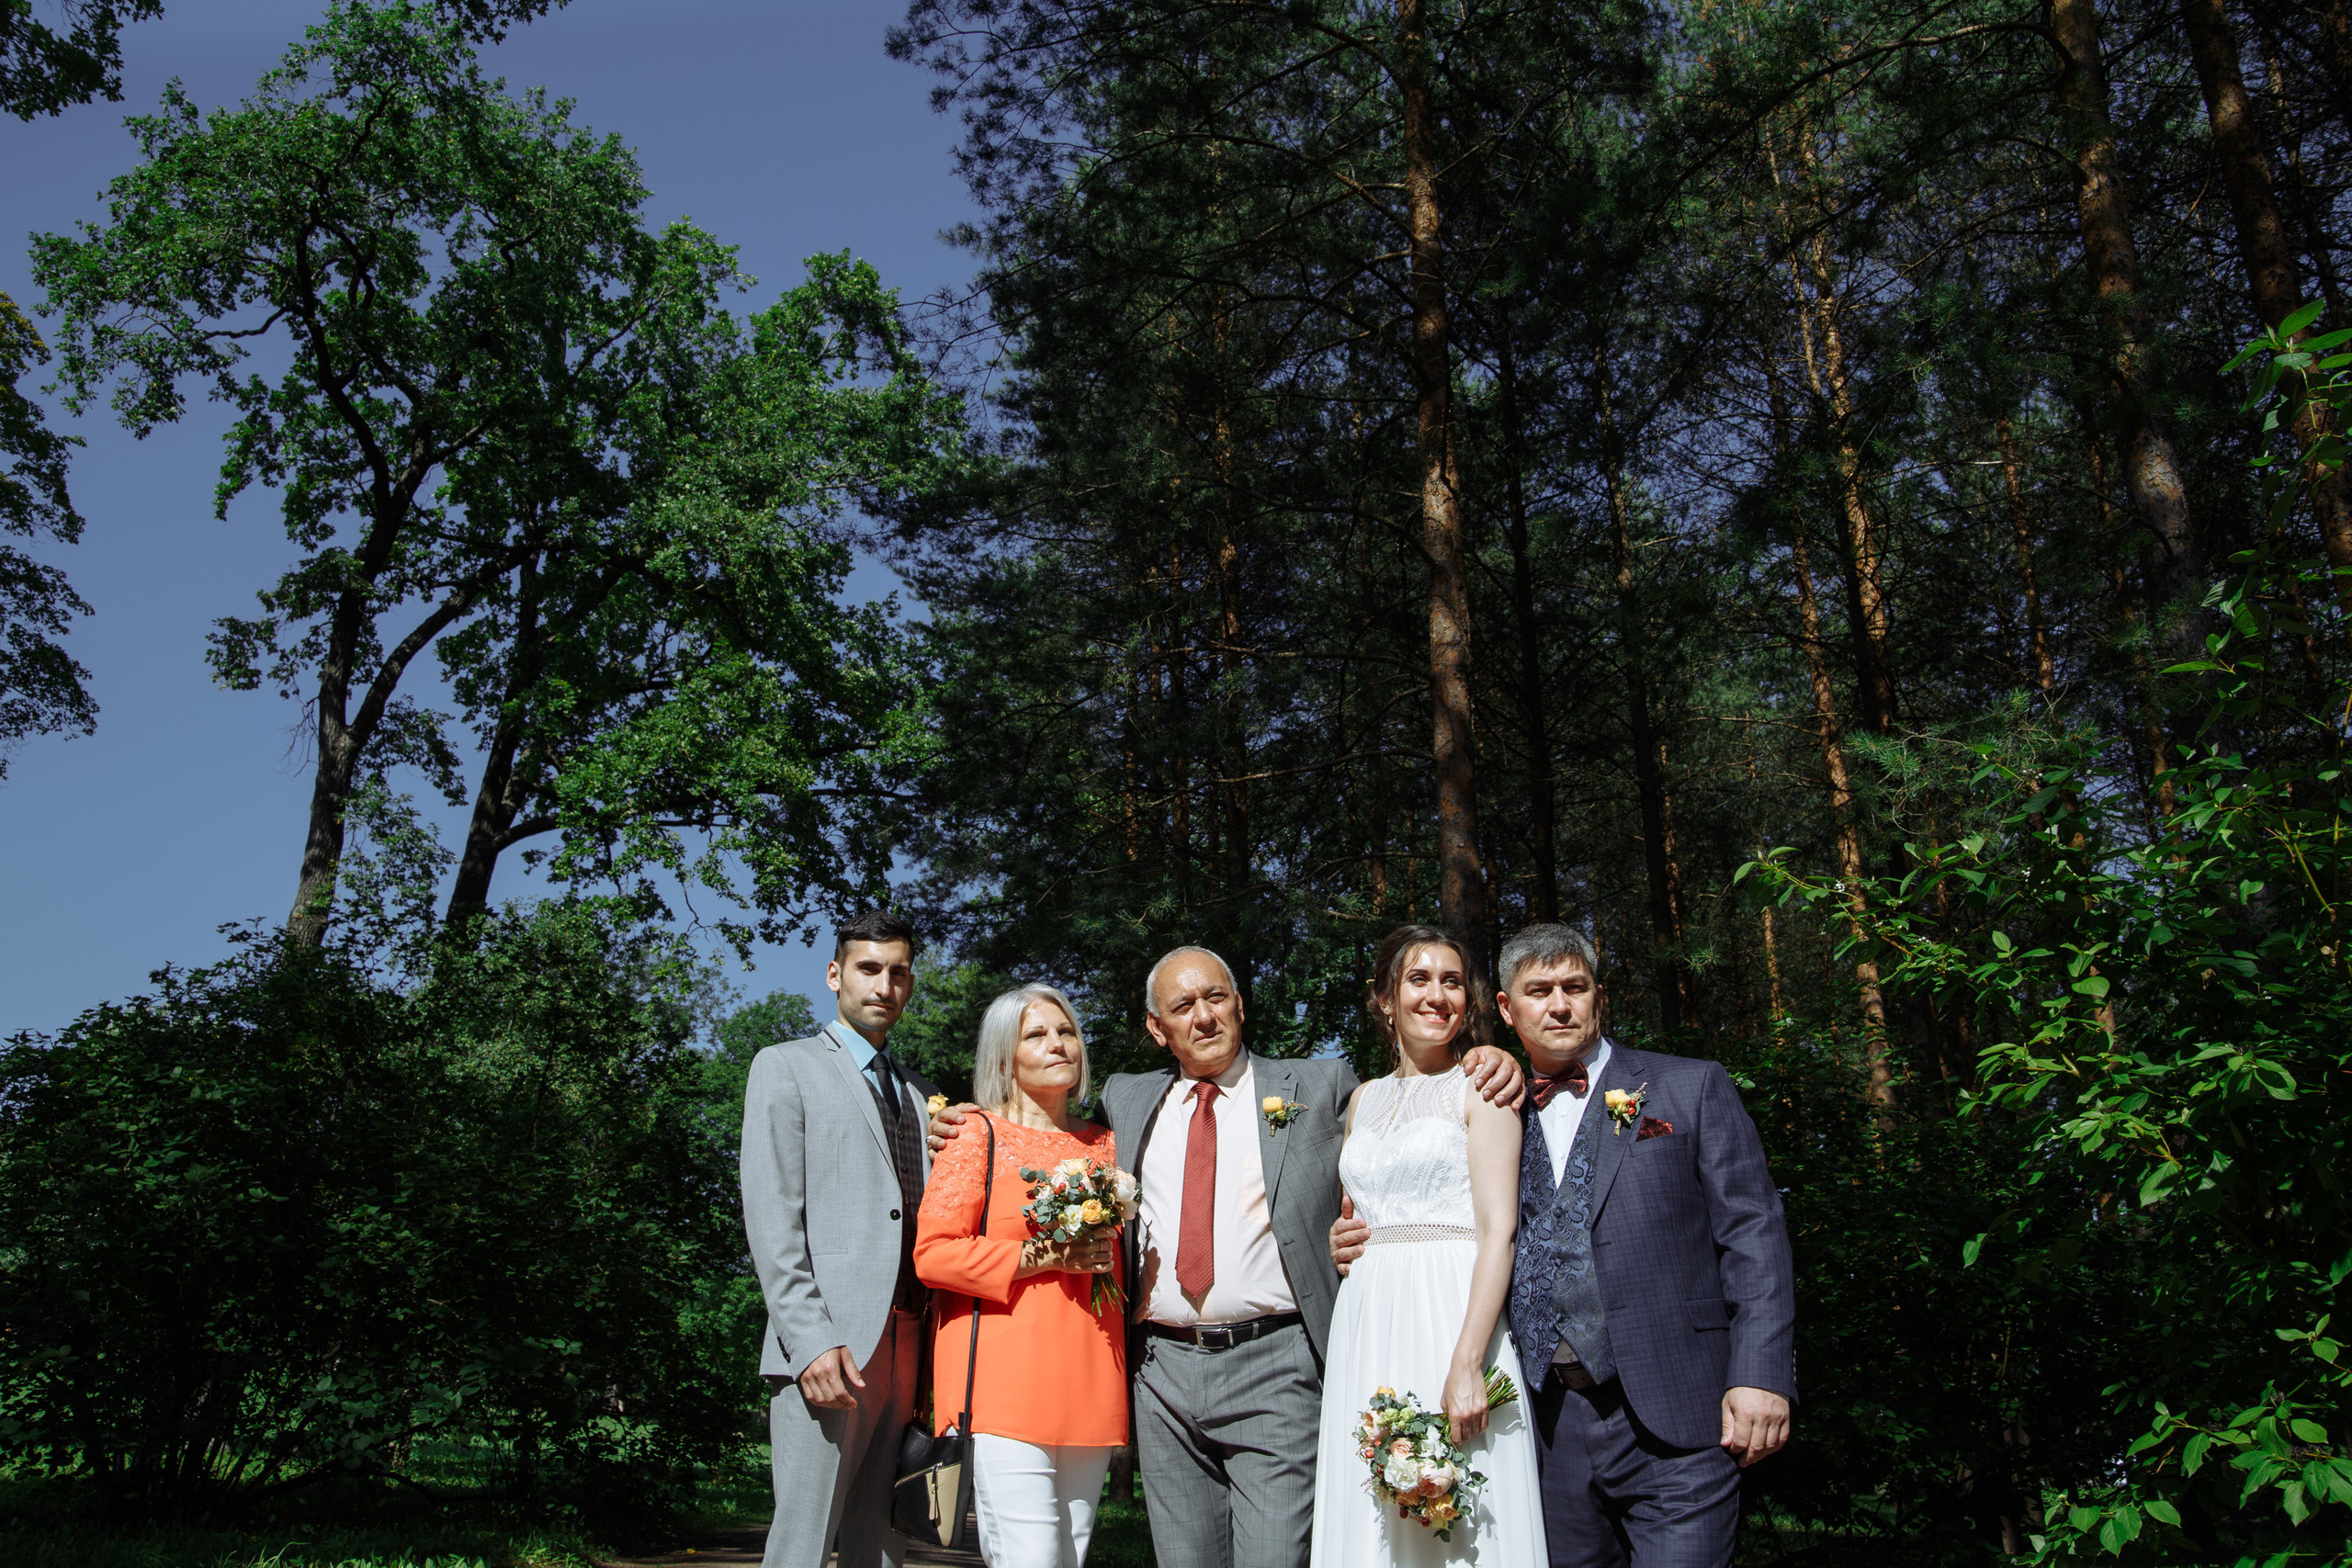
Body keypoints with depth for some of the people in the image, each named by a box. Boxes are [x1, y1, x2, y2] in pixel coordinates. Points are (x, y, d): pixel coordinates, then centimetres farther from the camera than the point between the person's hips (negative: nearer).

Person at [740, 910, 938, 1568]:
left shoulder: (919, 1093, 23)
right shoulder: (786, 1068, 6)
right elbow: (771, 1217, -5)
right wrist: (810, 1340, -15)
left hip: (908, 1348, 5)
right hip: (829, 1347, -5)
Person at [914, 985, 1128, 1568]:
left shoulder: (1104, 1144, 18)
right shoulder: (979, 1136, 2)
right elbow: (932, 1253, -7)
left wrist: (1104, 1259, 6)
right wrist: (1038, 1258, -13)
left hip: (1090, 1384, 5)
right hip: (1007, 1381, -5)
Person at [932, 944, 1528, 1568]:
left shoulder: (1319, 1087, 6)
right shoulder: (1126, 1100, 14)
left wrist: (1489, 1071, -10)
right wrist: (969, 1136, 11)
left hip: (1274, 1370, -3)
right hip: (1162, 1371, 4)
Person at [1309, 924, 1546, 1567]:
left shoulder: (1480, 1085, -1)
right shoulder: (1365, 1099, 16)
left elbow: (1498, 1230, -11)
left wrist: (1466, 1365, -20)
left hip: (1454, 1316, -5)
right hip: (1365, 1327, 5)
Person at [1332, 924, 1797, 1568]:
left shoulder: (1693, 1089, 5)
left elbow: (1752, 1235, -1)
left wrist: (1761, 1374, -12)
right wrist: (1367, 1248, 2)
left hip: (1671, 1421, -3)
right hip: (1550, 1424, 3)